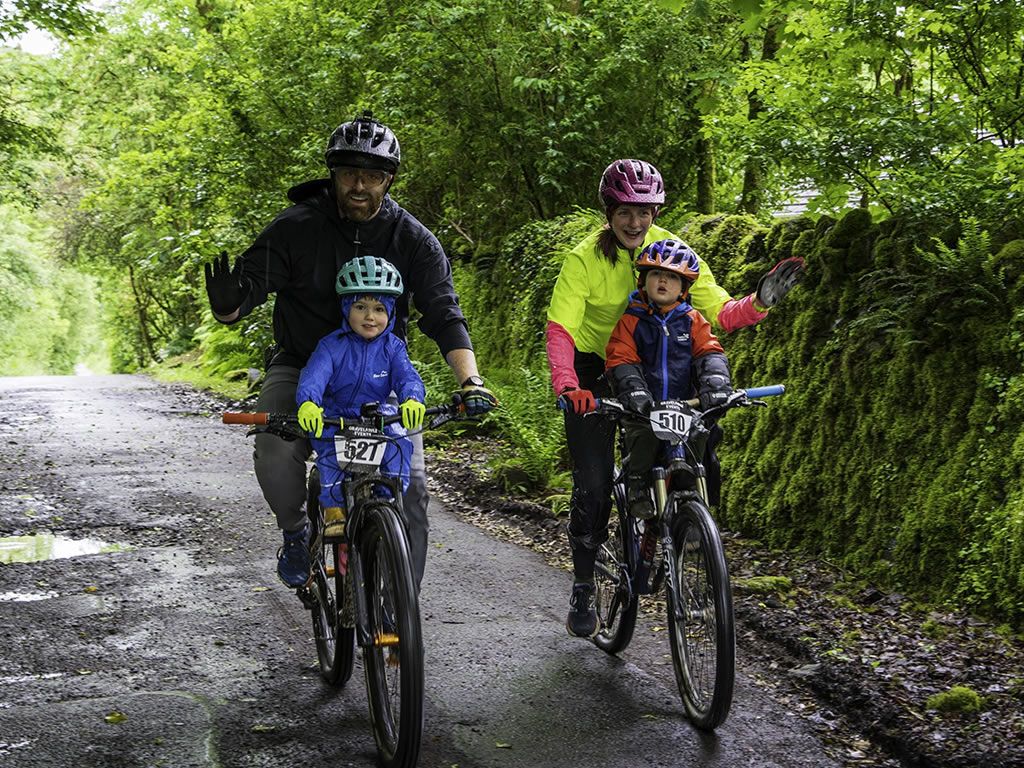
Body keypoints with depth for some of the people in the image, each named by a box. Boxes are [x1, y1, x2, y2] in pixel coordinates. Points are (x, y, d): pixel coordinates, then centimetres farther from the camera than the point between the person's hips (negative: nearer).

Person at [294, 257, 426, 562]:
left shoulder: (393, 347, 0)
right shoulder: (332, 345, -8)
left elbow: (407, 376, -15)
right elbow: (313, 375, -23)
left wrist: (412, 400, -41)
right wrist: (307, 404, -47)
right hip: (332, 421, -2)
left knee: (399, 444, -26)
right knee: (330, 448, -31)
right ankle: (333, 510, -20)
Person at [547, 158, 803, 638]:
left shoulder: (671, 248, -11)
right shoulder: (585, 258, -20)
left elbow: (720, 313, -16)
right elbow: (560, 329, -30)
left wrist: (759, 302, -37)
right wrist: (567, 385, -47)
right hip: (594, 373, -3)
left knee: (702, 465, -12)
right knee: (594, 484, -10)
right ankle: (582, 589, 10)